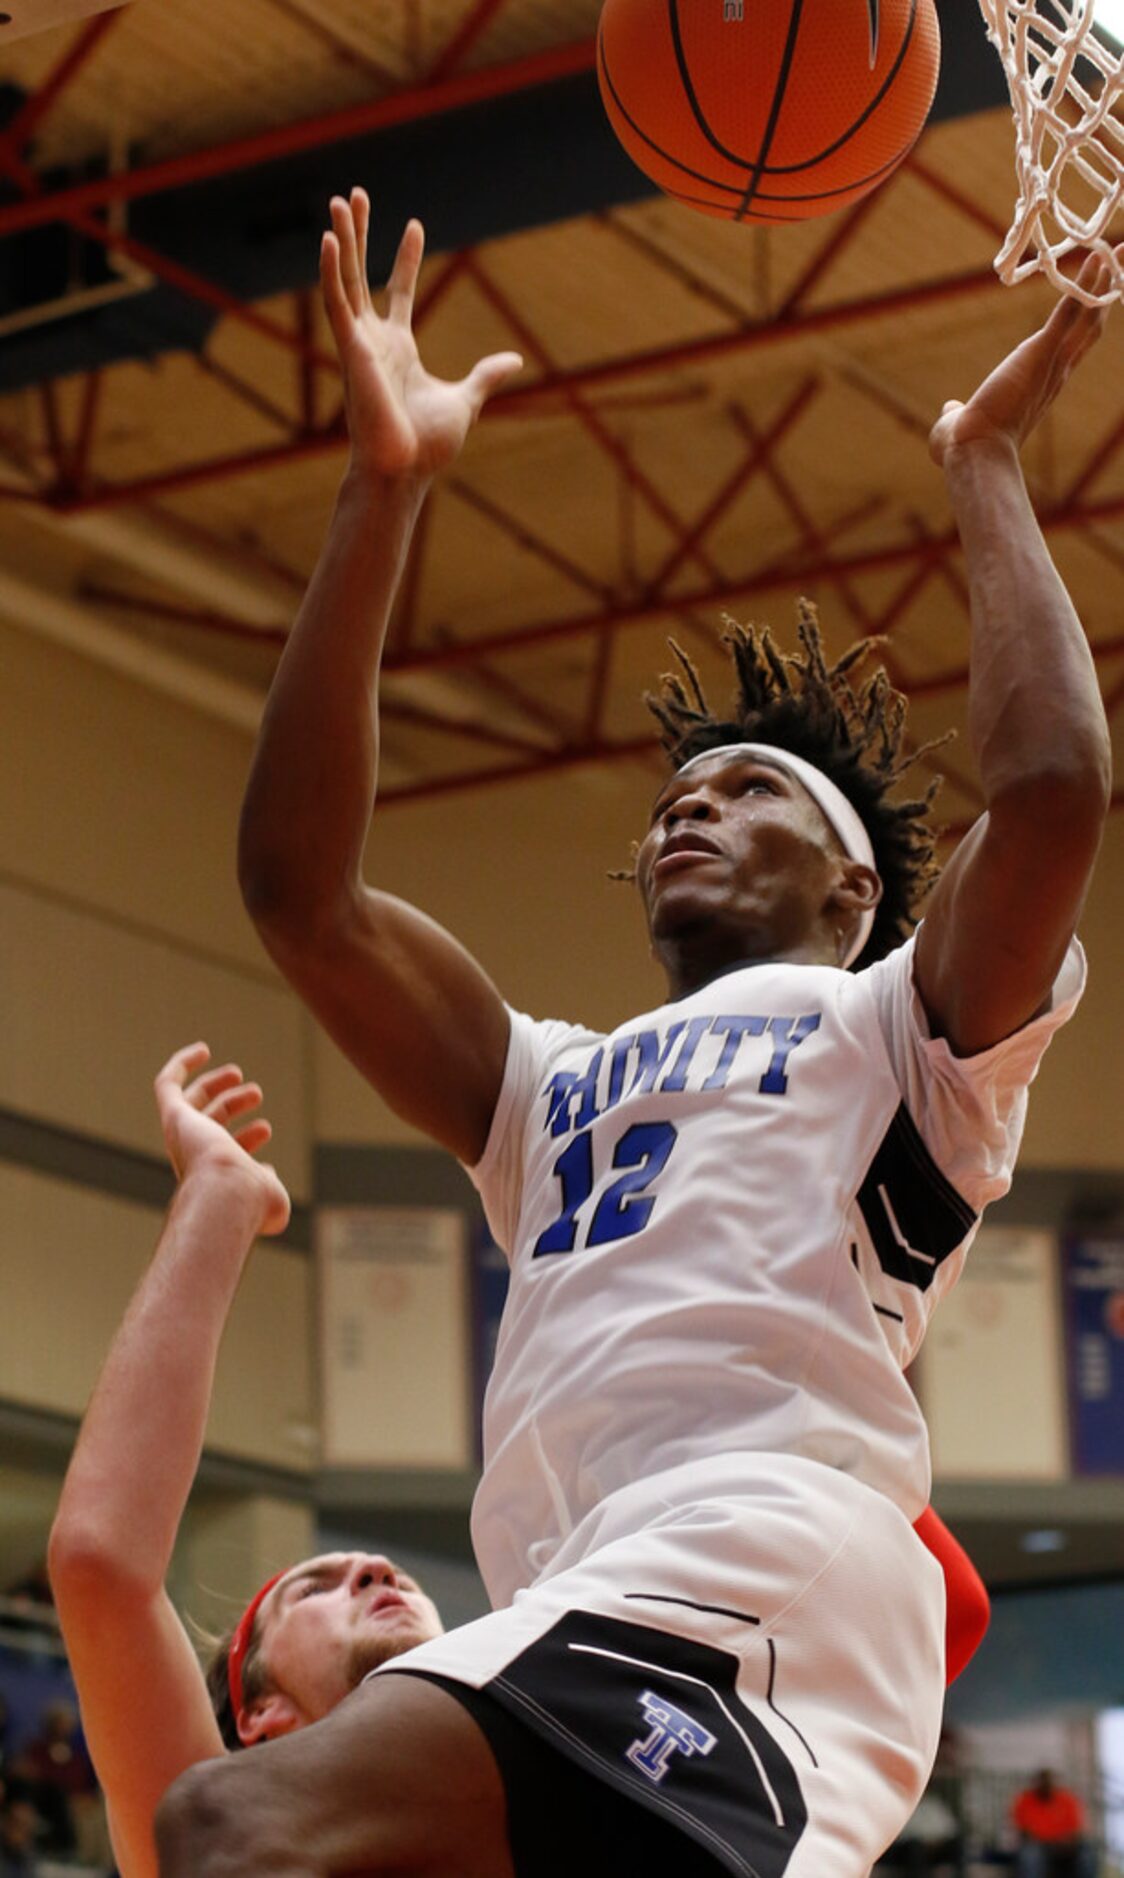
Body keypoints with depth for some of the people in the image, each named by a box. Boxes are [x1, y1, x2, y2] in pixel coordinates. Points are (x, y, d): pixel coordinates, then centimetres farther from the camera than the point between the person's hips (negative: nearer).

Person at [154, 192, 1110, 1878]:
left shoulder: (894, 1034, 18)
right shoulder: (559, 1088, 35)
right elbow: (297, 883, 23)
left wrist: (985, 471, 12)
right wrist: (382, 498, 19)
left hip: (754, 1570, -7)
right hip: (594, 1619, 7)